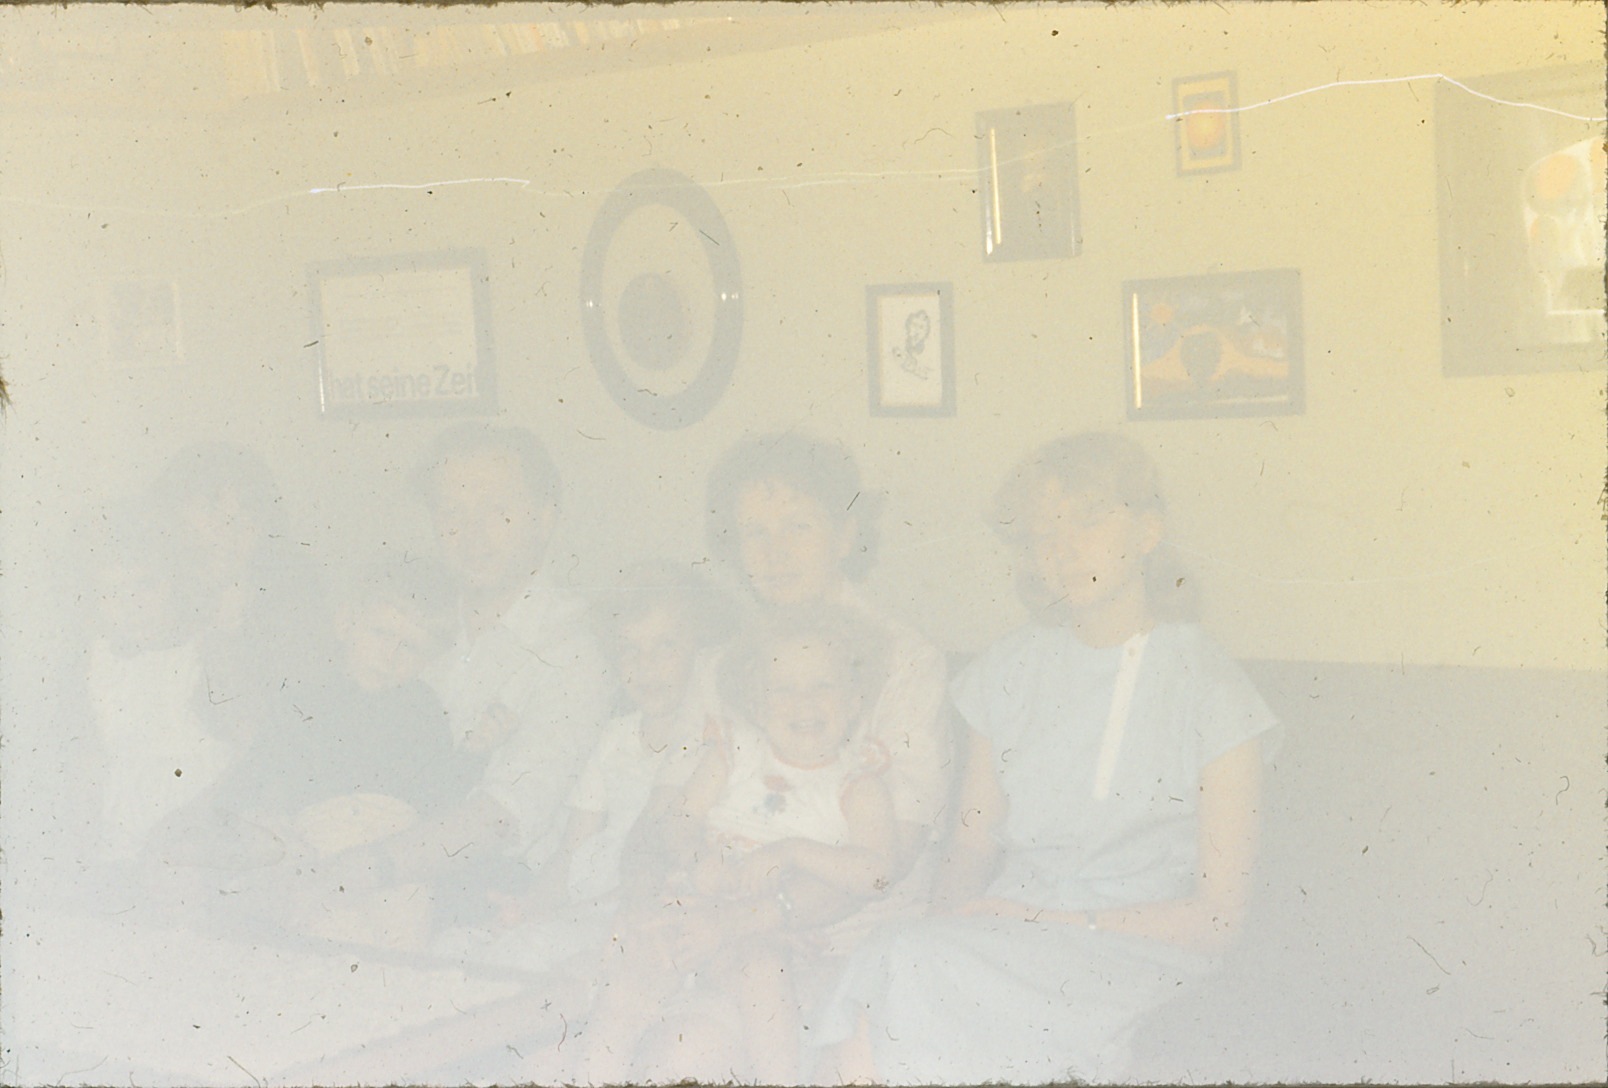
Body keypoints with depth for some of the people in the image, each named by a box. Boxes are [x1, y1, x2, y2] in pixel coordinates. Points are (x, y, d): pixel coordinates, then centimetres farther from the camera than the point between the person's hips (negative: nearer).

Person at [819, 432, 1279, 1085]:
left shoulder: (1210, 693, -1)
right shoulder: (1008, 673, 12)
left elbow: (1216, 914, -3)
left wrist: (1050, 920, -11)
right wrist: (952, 922, -8)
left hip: (1133, 949, -3)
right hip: (1004, 941, 3)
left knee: (916, 974, -31)